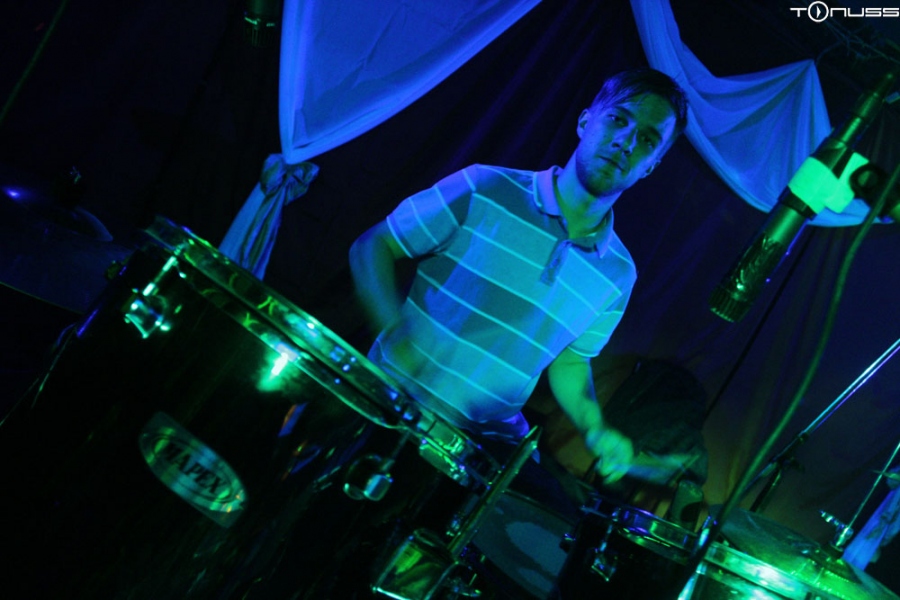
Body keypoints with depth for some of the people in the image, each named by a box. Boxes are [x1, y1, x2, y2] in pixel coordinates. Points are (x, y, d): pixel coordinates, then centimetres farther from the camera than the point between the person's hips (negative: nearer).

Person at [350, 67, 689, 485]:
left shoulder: (617, 275, 4)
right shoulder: (485, 191, -8)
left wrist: (595, 428, -3)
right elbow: (371, 248, -3)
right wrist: (400, 336, -18)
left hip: (485, 443, 5)